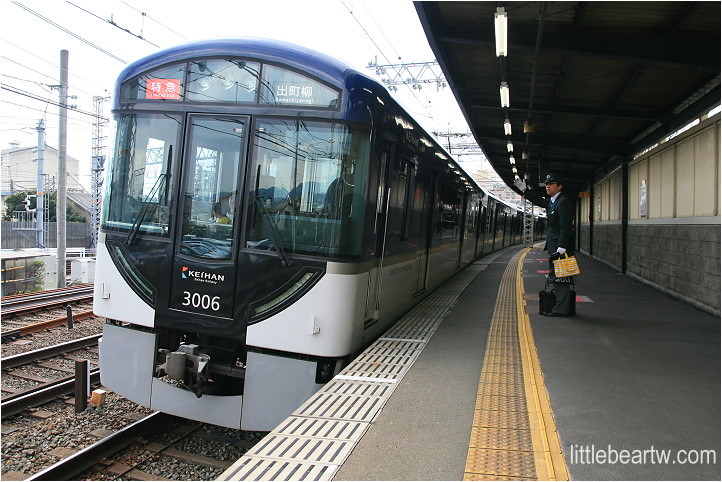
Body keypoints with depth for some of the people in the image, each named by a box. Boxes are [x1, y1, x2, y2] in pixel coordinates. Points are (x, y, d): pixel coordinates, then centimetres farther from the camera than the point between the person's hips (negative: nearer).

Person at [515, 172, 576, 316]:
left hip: (561, 247, -10)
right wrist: (525, 190, 32)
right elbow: (539, 201, 38)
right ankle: (560, 306, 21)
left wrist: (561, 248, -26)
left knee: (561, 279, -8)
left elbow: (566, 227, -21)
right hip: (553, 247, 10)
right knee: (555, 276, 14)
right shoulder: (551, 201, 15)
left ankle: (561, 309, -4)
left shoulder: (564, 202, -14)